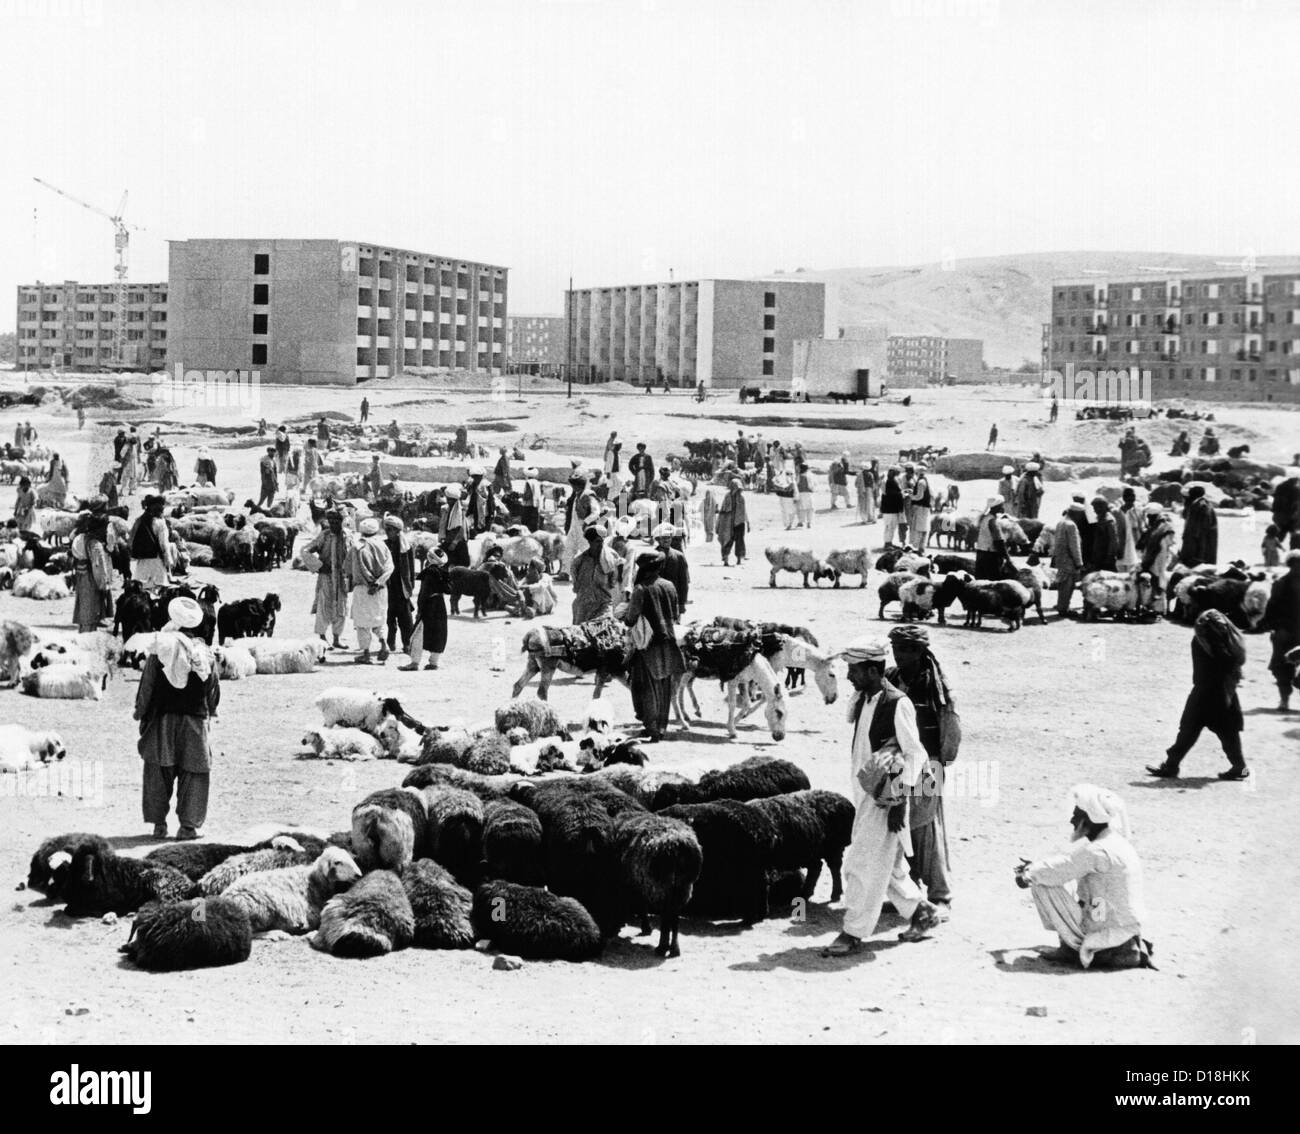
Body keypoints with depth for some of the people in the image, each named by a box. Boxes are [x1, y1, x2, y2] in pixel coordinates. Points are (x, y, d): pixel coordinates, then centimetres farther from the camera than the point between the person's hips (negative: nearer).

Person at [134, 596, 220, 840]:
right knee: (192, 773, 6)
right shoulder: (203, 653, -4)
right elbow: (214, 689, 4)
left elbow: (146, 686, -3)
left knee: (158, 773, 9)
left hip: (162, 719, 0)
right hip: (194, 720, 0)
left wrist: (141, 714, 10)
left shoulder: (159, 649, -8)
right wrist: (209, 712, 22)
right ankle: (188, 825, 4)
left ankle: (159, 823, 10)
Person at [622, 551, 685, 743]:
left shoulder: (641, 589, -15)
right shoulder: (669, 586, 2)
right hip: (669, 642, 5)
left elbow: (631, 620, -15)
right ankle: (662, 726, 21)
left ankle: (652, 728, -2)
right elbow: (676, 615, 11)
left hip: (649, 644, -5)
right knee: (665, 688, 14)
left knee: (647, 688, 3)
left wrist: (624, 616, 6)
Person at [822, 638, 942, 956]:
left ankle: (853, 933, 2)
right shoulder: (861, 700, 7)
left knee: (866, 866, -5)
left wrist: (899, 801, -16)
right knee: (888, 864, 17)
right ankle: (921, 911, 33)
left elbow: (914, 754, -14)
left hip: (886, 796, -8)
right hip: (864, 795, 8)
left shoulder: (898, 705, -16)